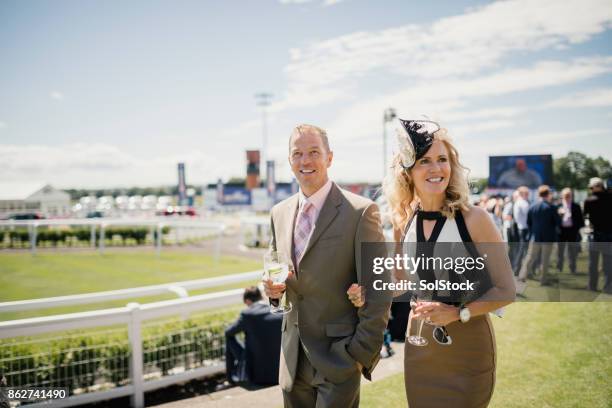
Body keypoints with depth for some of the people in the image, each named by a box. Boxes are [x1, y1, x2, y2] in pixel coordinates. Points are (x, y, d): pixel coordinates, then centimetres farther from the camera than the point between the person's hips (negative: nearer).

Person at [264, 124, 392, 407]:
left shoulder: (360, 211, -12)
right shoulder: (279, 213, 7)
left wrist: (362, 353, -12)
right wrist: (273, 287, -4)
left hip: (338, 358, -5)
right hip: (293, 360, 6)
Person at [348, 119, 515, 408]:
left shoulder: (474, 219, -15)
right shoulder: (403, 221, -1)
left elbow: (505, 290, -9)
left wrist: (458, 313, -21)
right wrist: (369, 296, -3)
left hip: (467, 345, -4)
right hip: (419, 345, 4)